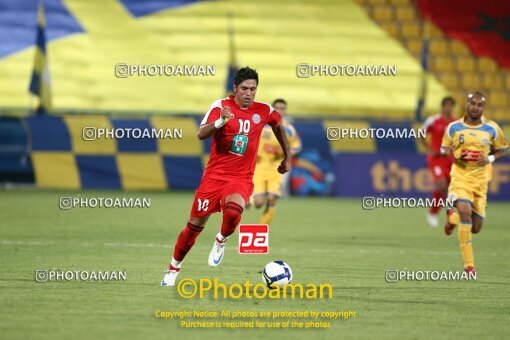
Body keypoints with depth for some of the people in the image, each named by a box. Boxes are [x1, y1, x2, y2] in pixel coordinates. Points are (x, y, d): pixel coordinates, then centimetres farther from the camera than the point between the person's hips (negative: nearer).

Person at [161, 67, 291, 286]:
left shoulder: (264, 111, 0)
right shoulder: (221, 106, -8)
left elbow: (278, 126, 24)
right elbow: (201, 135, -22)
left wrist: (287, 157, 27)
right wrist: (220, 122, -39)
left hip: (241, 179, 1)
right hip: (214, 175, -1)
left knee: (233, 211, -32)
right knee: (195, 225, 4)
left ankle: (221, 241, 1)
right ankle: (173, 269, 25)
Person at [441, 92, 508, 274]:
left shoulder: (492, 128, 0)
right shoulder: (453, 127, -1)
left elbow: (502, 150, 12)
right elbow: (444, 150, 11)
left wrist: (490, 159, -9)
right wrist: (454, 155, -12)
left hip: (480, 179, 2)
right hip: (460, 176, -2)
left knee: (475, 228, 4)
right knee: (465, 212, -28)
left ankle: (453, 216, 41)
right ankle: (469, 264, -21)